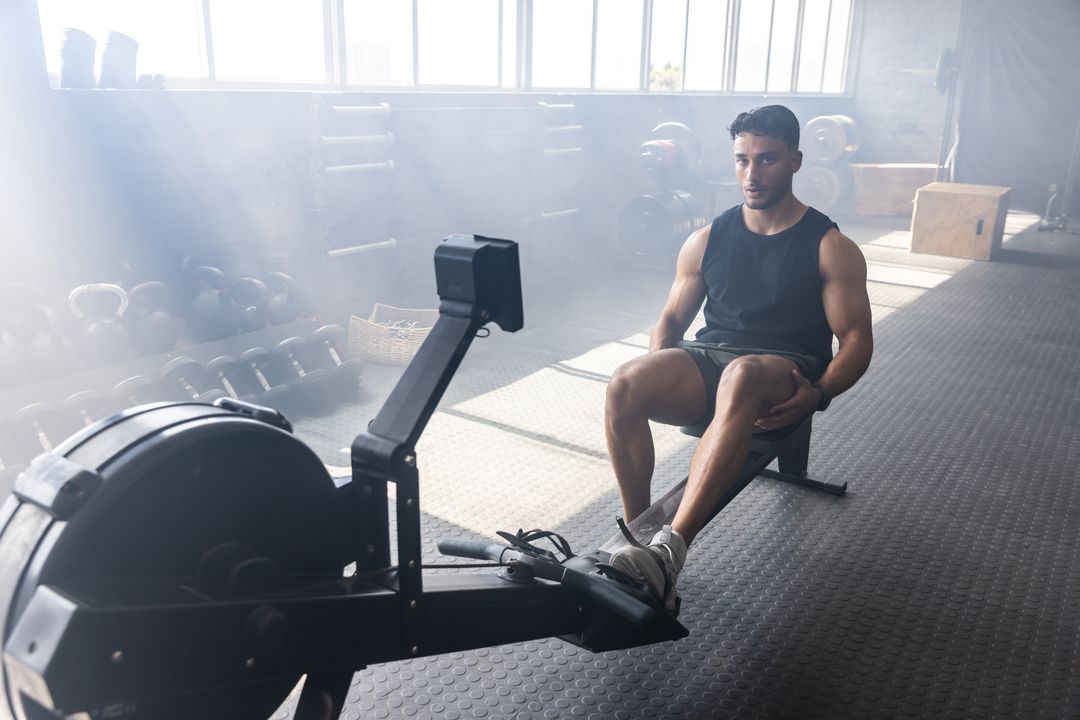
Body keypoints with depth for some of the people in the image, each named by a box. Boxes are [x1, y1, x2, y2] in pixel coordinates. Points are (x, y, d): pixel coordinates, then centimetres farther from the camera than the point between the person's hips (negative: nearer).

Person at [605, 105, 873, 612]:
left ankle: (670, 549, -47)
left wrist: (818, 391, -21)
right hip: (706, 361, 4)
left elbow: (856, 340, 0)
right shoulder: (707, 241, 12)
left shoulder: (831, 248, 2)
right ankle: (637, 532, -18)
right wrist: (658, 384, -4)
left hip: (784, 373, -3)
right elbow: (671, 321, 17)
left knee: (740, 377, -42)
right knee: (625, 384, -29)